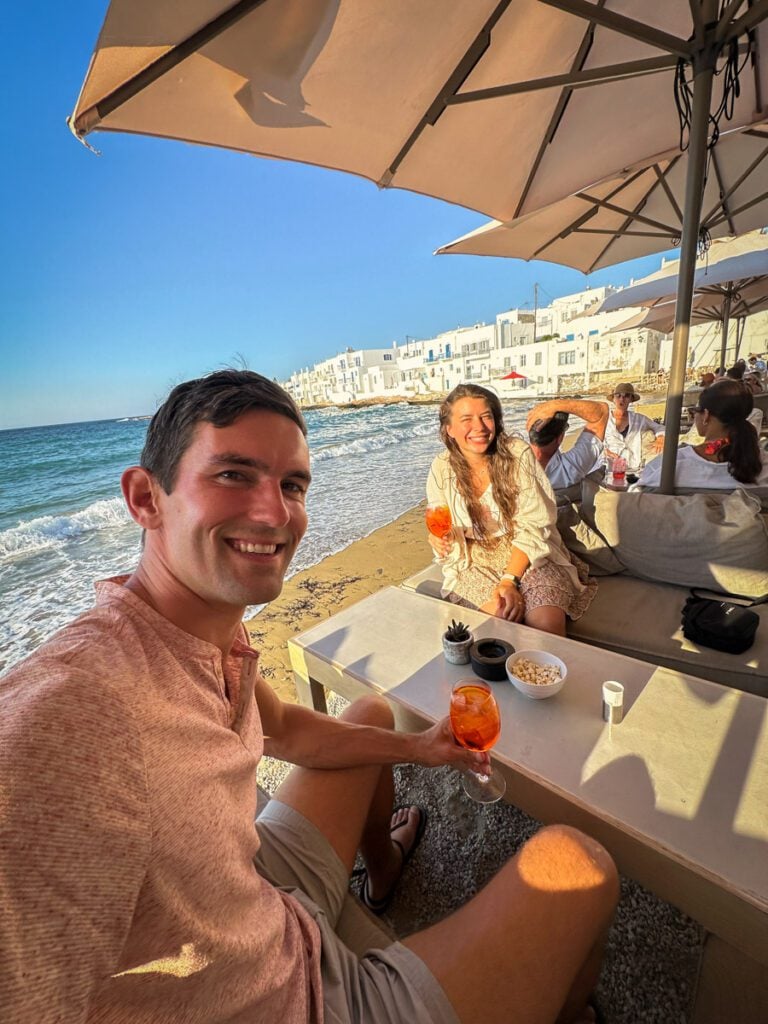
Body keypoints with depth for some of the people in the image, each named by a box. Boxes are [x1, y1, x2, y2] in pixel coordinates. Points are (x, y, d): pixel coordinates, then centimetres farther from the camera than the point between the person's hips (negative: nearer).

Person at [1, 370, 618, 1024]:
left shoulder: (218, 630, -9)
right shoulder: (67, 721, -37)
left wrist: (412, 747, 8)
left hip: (270, 891, 8)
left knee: (374, 711, 26)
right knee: (577, 863, -6)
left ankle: (384, 860, 55)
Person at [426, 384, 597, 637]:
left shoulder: (518, 454, -9)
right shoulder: (442, 469, -3)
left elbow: (532, 525, -10)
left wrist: (510, 579, -21)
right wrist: (439, 540, -19)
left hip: (527, 554, 0)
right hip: (473, 562, 1)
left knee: (547, 620, -25)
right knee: (501, 613, -27)